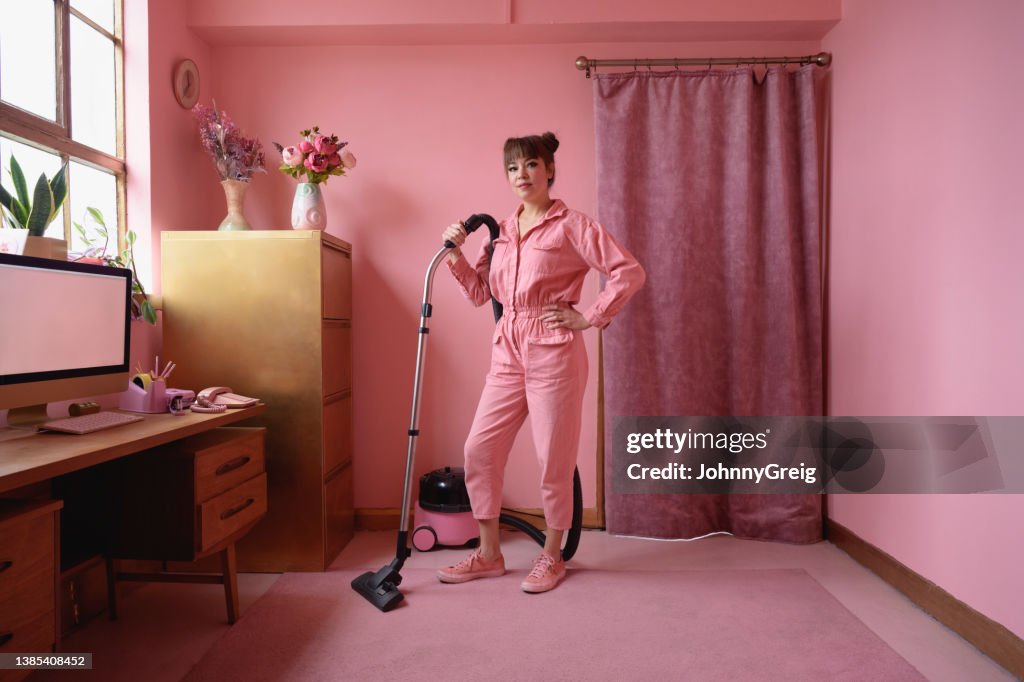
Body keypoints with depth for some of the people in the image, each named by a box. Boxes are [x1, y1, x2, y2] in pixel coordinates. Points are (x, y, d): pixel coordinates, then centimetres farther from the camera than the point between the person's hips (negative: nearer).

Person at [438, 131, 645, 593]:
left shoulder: (571, 225, -4)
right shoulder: (503, 231, 15)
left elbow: (629, 272, -9)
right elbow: (479, 292, 15)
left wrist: (588, 318, -10)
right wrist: (455, 254, 2)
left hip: (553, 351, -6)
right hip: (508, 351, 6)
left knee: (554, 459, 3)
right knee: (480, 449, 4)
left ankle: (552, 557, 23)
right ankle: (489, 554, 21)